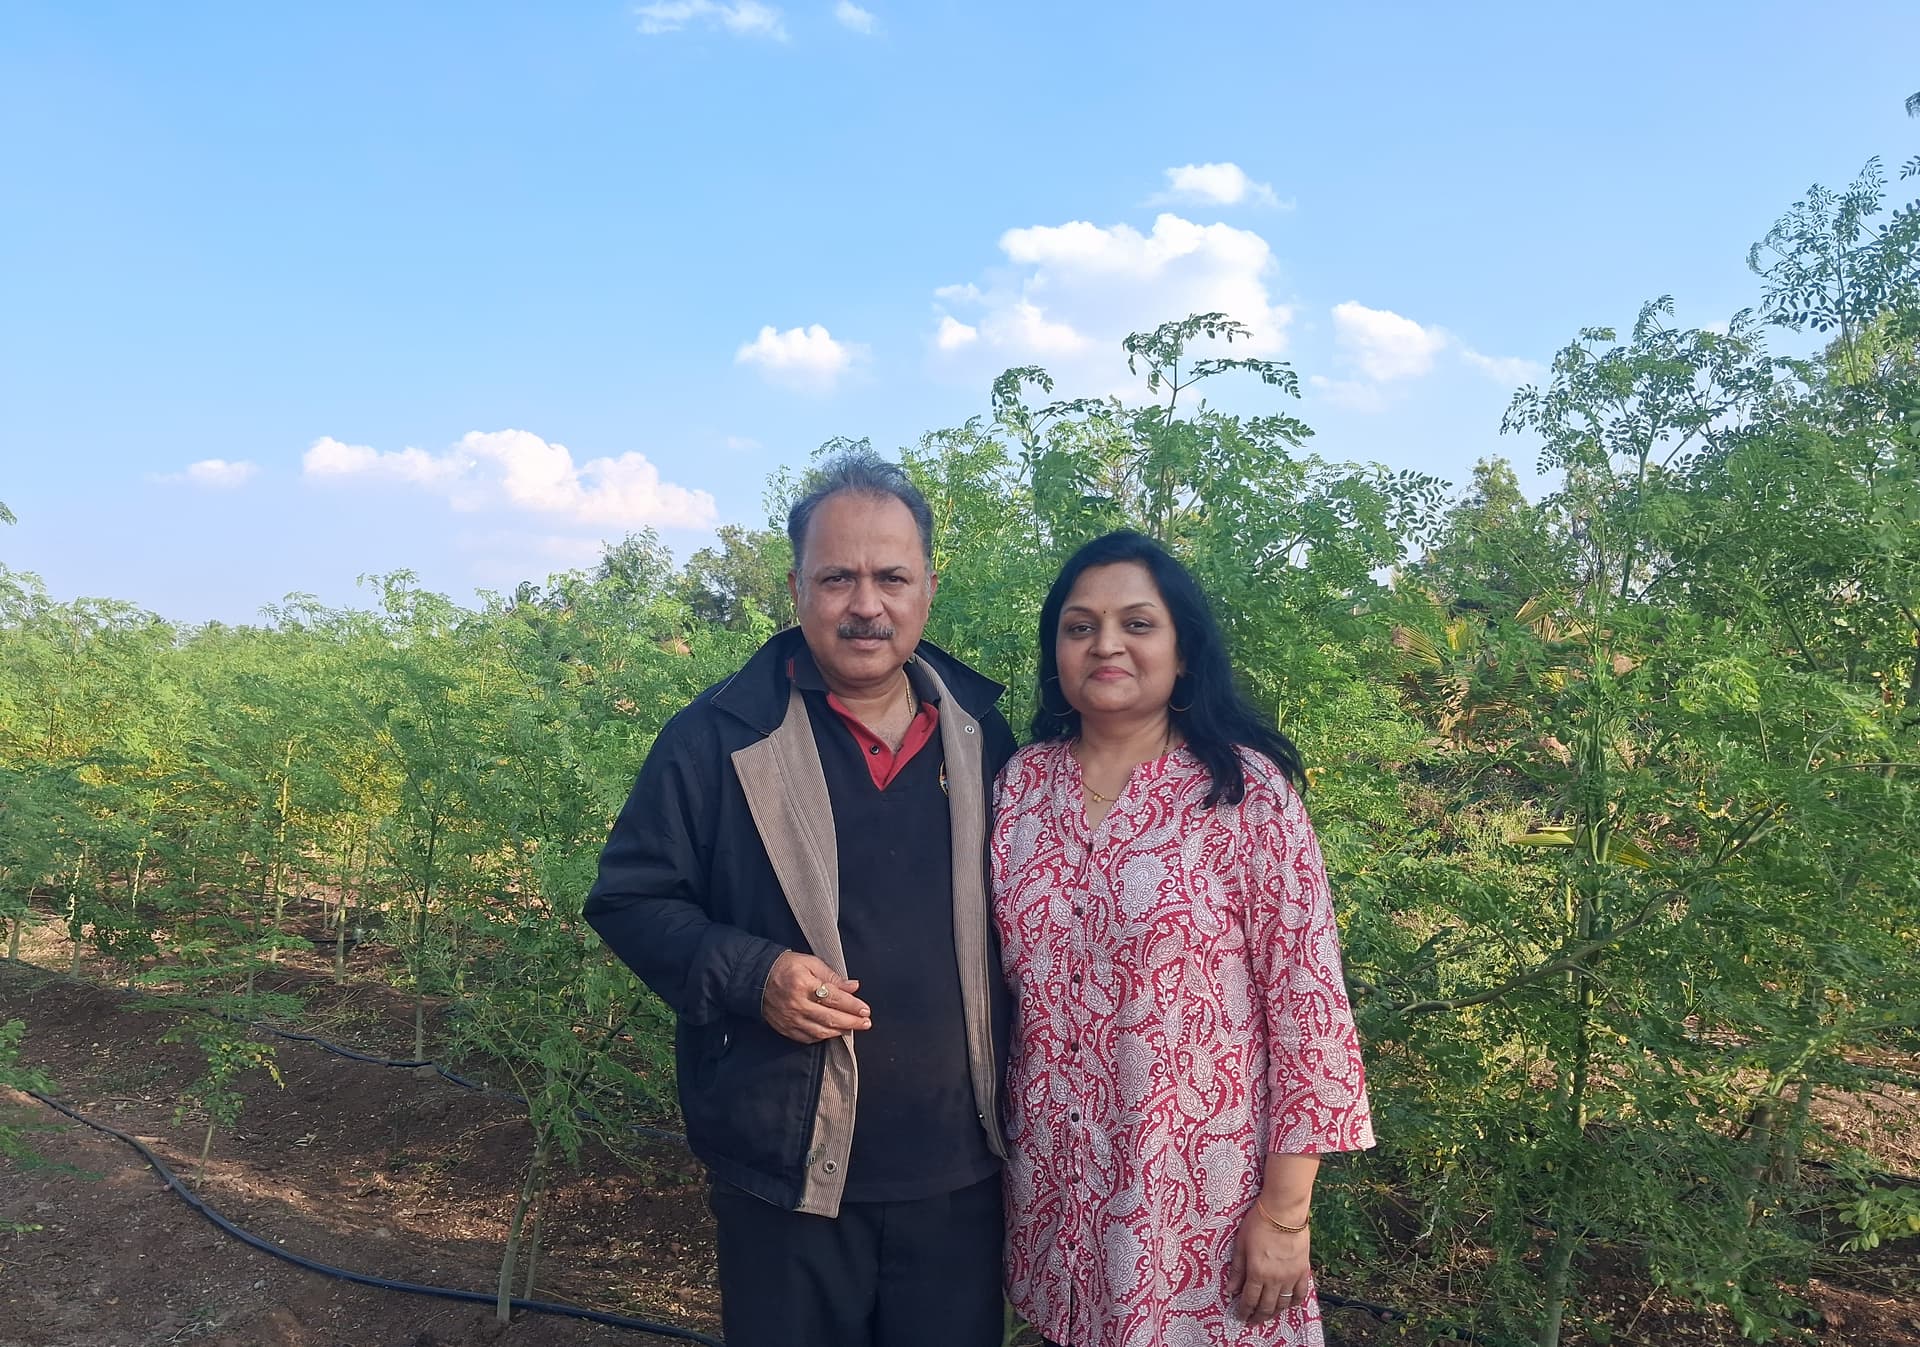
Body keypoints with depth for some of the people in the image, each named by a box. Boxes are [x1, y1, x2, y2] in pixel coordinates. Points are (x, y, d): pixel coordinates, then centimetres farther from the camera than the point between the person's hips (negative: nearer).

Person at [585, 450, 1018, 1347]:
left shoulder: (981, 733, 3)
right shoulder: (717, 739, -9)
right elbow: (628, 898, -4)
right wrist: (748, 976, -20)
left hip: (962, 1168, 3)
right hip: (789, 1171, -3)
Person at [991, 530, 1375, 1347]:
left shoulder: (1246, 791, -12)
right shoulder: (1020, 784, 0)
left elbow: (1306, 999, -12)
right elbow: (996, 972, 8)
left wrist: (1285, 1211, -12)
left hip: (1199, 1185, -4)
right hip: (1053, 1182, 4)